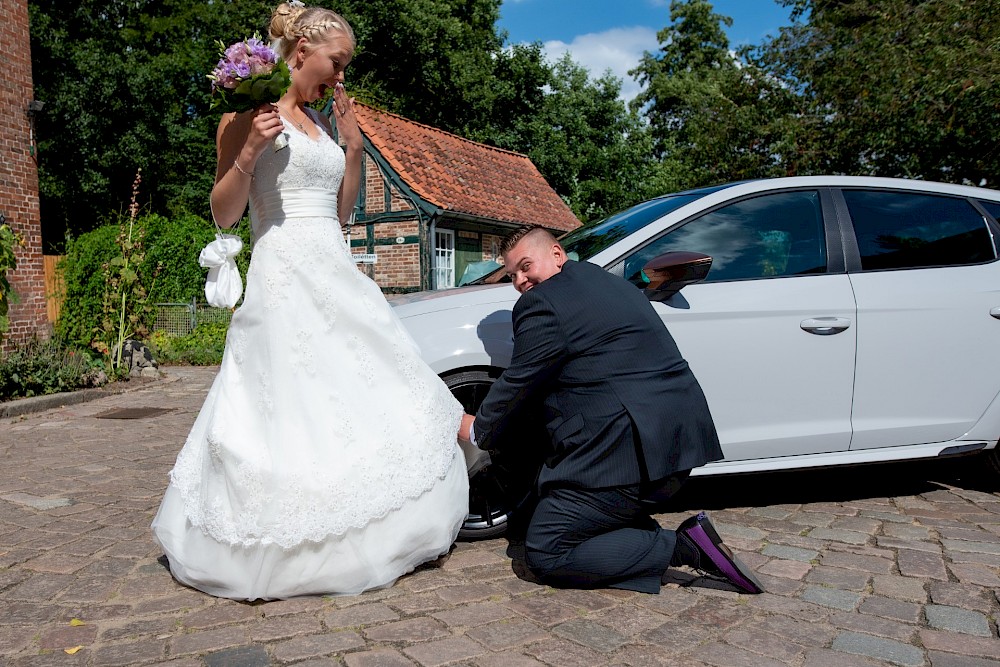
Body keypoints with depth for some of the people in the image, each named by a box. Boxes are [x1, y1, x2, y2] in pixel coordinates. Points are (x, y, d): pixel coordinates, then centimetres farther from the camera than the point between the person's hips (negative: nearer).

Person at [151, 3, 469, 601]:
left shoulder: (321, 121, 18)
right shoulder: (249, 114, -2)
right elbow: (224, 214, -4)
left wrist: (354, 146, 11)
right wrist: (249, 152, -18)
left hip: (336, 274, 8)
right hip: (285, 275, -7)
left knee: (366, 391, 7)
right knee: (291, 408, -6)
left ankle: (366, 534, 20)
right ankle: (275, 552, 10)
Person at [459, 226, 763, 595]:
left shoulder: (542, 305, -9)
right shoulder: (610, 283, 21)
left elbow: (519, 385, -3)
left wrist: (478, 430, 15)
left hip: (629, 450, -10)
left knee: (544, 553, -2)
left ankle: (684, 547, -6)